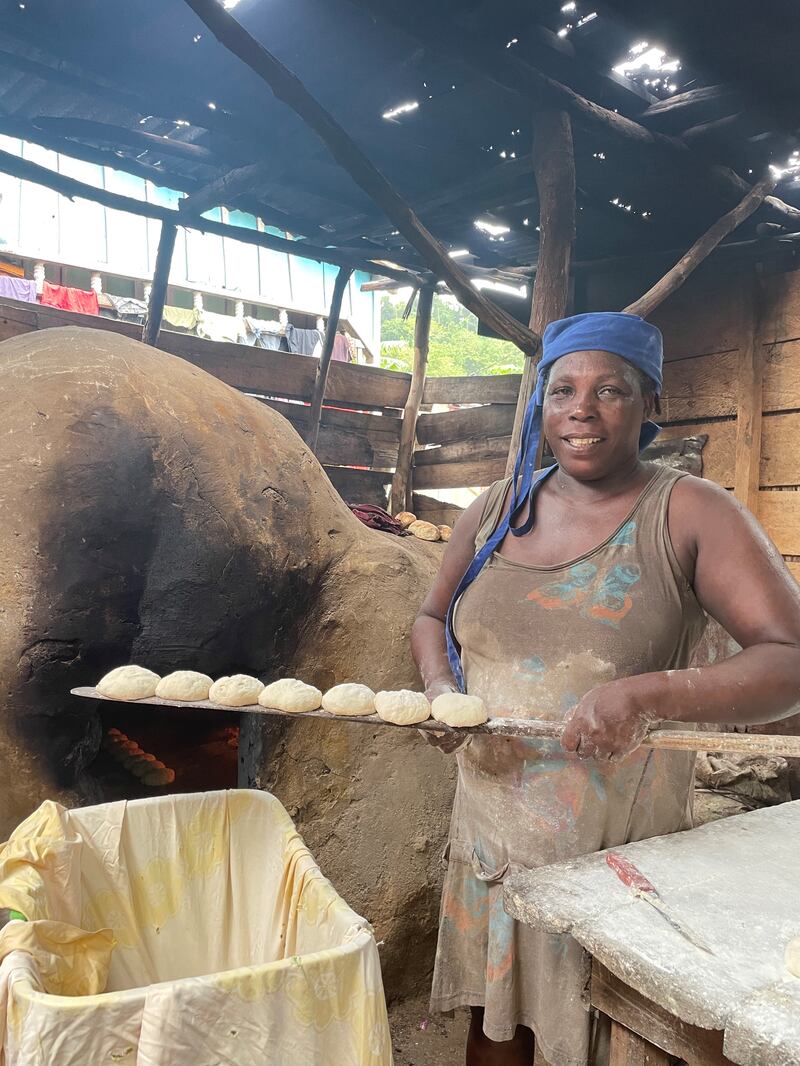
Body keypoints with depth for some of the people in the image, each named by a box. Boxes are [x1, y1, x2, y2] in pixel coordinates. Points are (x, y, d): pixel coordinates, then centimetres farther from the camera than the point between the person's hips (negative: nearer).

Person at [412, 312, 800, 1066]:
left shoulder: (688, 514, -10)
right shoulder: (495, 509, 3)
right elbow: (432, 617, 15)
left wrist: (650, 696, -31)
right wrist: (440, 687, -6)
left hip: (616, 846, -3)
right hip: (491, 825, 4)